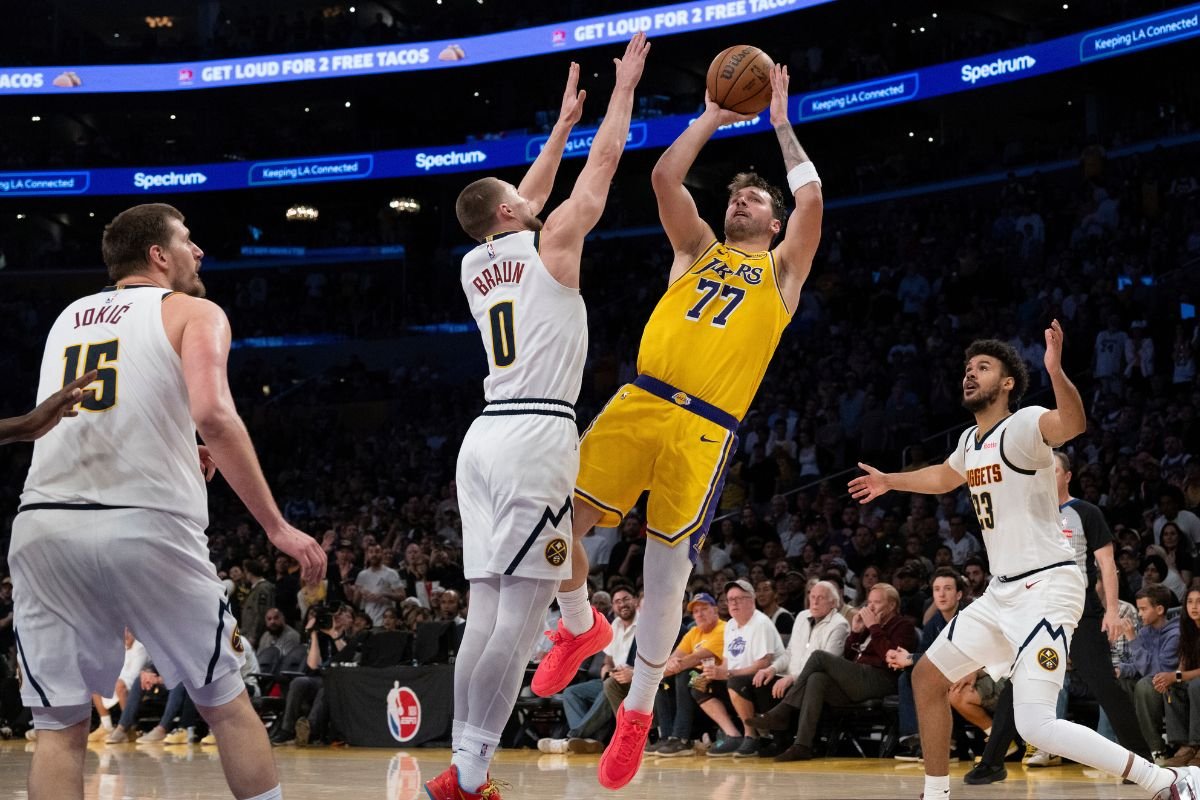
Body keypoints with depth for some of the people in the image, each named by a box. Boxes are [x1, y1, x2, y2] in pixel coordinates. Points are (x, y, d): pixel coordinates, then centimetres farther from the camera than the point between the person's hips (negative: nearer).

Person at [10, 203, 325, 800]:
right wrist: (277, 527, -7)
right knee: (225, 702, 14)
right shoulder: (193, 313, 9)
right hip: (146, 526, -4)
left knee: (59, 726, 6)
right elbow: (213, 415, -9)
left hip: (44, 525, 4)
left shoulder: (68, 317, 25)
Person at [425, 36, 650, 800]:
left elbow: (526, 203, 37)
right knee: (521, 612, -10)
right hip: (537, 434, -8)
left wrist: (563, 122, 44)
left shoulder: (475, 263, 19)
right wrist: (626, 85, 23)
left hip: (486, 435, 8)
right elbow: (606, 161, 9)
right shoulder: (551, 242, 2)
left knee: (489, 611, 5)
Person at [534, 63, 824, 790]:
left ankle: (638, 713, 11)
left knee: (667, 575, -2)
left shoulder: (781, 271, 16)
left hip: (704, 429, -3)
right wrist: (711, 119, 16)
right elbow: (665, 178, 12)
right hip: (639, 403, 3)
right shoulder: (697, 249, 24)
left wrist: (780, 124, 13)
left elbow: (812, 196, 3)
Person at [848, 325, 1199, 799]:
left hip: (1046, 587, -9)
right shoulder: (971, 441, 14)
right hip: (1003, 592, 9)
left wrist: (1055, 370, -54)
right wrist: (890, 481, 49)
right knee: (927, 678, 14)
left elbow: (1074, 424, -37)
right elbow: (946, 477, 38)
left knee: (1035, 725, -20)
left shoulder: (1023, 425, -13)